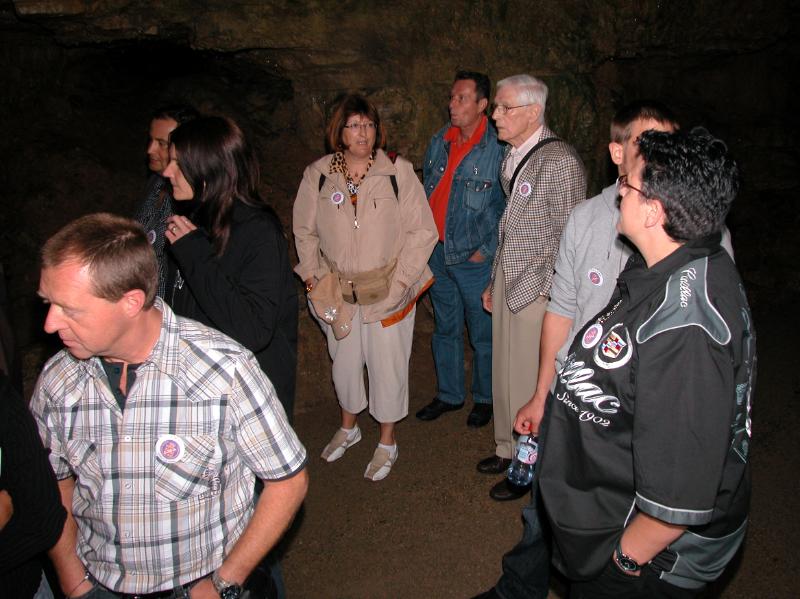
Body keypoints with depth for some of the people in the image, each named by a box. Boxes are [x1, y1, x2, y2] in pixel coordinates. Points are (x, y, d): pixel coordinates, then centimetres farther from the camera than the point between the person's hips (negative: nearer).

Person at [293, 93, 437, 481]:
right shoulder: (318, 175, -1)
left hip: (388, 293, -2)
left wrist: (399, 281, -11)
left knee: (387, 366, 5)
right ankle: (348, 428, 43)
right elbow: (305, 231, 10)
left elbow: (422, 231, -6)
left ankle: (387, 442, 28)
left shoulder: (398, 173, -9)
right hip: (338, 293, 3)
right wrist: (314, 276, 1)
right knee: (344, 363, 16)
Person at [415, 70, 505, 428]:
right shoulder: (440, 141, 4)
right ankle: (449, 394, 34)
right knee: (445, 329, 18)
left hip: (473, 258, -6)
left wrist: (486, 249, -12)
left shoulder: (498, 149, -14)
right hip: (437, 252, 6)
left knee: (483, 334, 10)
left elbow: (508, 207, -12)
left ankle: (485, 398, 29)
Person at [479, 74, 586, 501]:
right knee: (504, 372, 17)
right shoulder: (511, 157, 10)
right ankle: (508, 449, 37)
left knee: (528, 380, 4)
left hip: (538, 290, -8)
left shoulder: (559, 161, -16)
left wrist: (547, 292, -14)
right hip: (507, 282, 8)